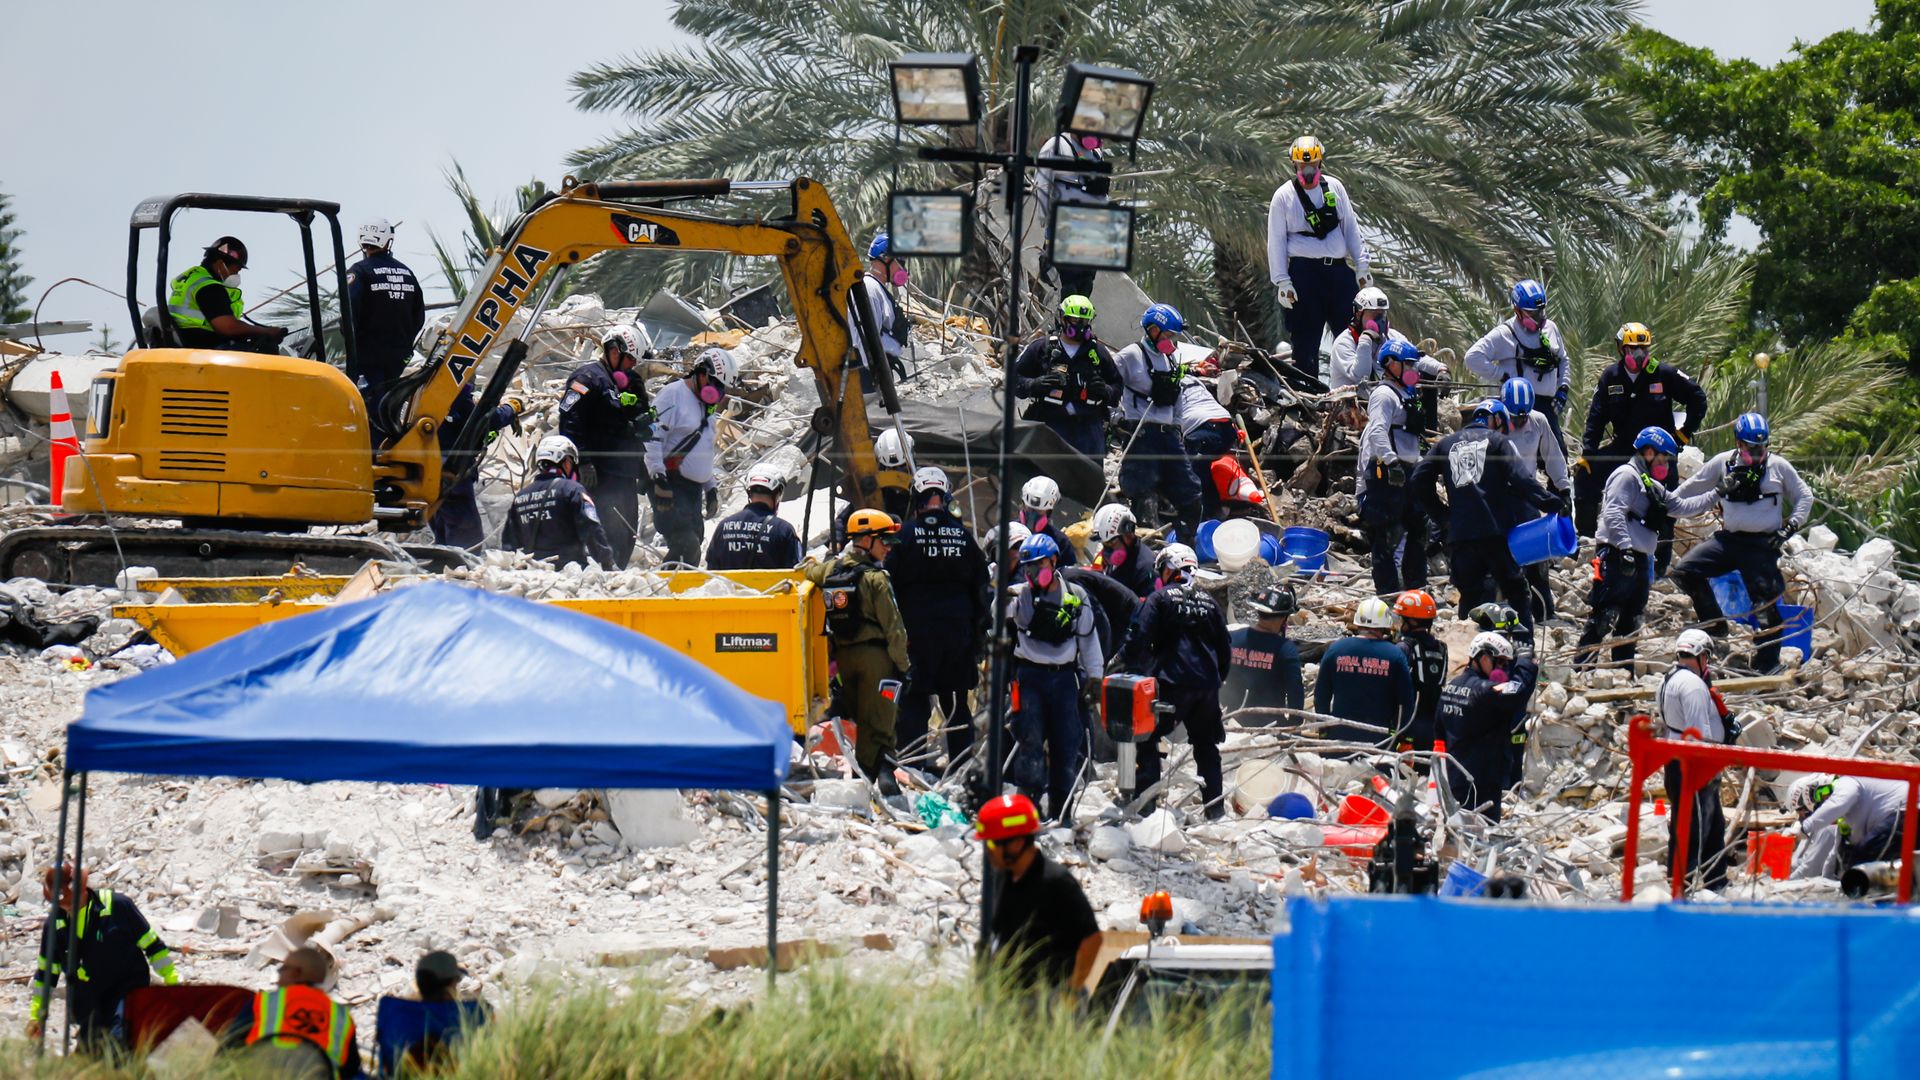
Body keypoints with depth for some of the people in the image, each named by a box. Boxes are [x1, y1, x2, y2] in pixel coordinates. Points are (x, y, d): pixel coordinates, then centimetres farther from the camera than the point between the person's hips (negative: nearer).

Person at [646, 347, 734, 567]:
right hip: (671, 485, -10)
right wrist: (657, 475, -23)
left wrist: (711, 487, 28)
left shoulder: (705, 406, 23)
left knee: (692, 546, 4)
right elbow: (653, 438, -16)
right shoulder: (673, 394, -7)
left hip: (693, 487, 10)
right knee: (686, 546, -20)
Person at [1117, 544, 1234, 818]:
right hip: (1207, 685, 5)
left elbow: (1140, 637, -10)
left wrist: (1125, 663, 5)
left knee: (1146, 739, 2)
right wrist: (1219, 678, 28)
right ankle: (1215, 806, 14)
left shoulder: (1160, 599, -3)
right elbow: (1225, 645, 18)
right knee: (1206, 744, 15)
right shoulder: (1207, 602, 13)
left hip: (1173, 683, -5)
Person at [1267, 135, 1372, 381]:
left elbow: (1350, 228, 15)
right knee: (1306, 342, -2)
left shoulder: (1335, 188, 10)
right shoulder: (1284, 195, 1)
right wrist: (1282, 281, -6)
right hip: (1304, 273, -3)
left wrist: (1361, 266, 10)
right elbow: (1276, 241, 1)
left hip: (1339, 270, 3)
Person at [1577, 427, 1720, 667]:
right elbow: (1614, 513, -19)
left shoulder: (1652, 487, 24)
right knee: (1603, 617, -13)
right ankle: (1582, 667, -14)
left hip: (1640, 558, 10)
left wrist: (1716, 495, 21)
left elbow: (1681, 506, 27)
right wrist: (1625, 547, -27)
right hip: (1617, 557, -10)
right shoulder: (1627, 476, -7)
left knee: (1630, 620, 13)